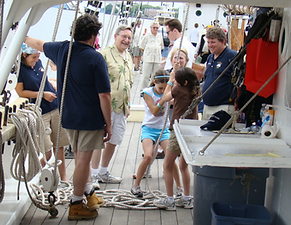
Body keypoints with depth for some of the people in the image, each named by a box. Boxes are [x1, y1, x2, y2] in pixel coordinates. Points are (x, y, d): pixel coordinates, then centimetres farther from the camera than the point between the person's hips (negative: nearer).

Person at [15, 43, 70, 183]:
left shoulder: (38, 63, 8)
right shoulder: (19, 68, -12)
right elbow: (20, 92, -12)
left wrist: (55, 90, 11)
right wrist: (43, 94, -14)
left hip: (55, 108, 6)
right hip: (39, 113, -6)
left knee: (59, 146, 10)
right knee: (46, 153, -6)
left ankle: (63, 178, 21)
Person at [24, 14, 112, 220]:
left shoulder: (61, 49, 0)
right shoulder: (96, 58, -18)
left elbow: (38, 44, 21)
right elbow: (104, 96, -19)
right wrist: (108, 124, -9)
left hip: (68, 116, 7)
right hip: (91, 118, -6)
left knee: (81, 156, 21)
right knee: (83, 159, 2)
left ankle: (89, 193, 32)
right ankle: (76, 205, 11)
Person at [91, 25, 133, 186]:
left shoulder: (128, 57, 17)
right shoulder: (105, 54, -8)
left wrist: (128, 104, 21)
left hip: (121, 107, 8)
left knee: (114, 141, 12)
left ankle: (103, 172, 25)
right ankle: (94, 174, 5)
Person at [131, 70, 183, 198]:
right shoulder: (147, 92, -7)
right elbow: (154, 112, -16)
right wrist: (163, 99, -27)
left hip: (164, 129, 2)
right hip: (149, 128, -2)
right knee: (148, 156, -21)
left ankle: (179, 186, 6)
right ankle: (136, 185, -2)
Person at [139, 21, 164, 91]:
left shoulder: (160, 36, 12)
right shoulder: (147, 36, -1)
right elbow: (141, 47, 5)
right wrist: (147, 53, 2)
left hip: (157, 59, 4)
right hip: (148, 59, -4)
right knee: (146, 75, -5)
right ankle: (143, 89, 3)